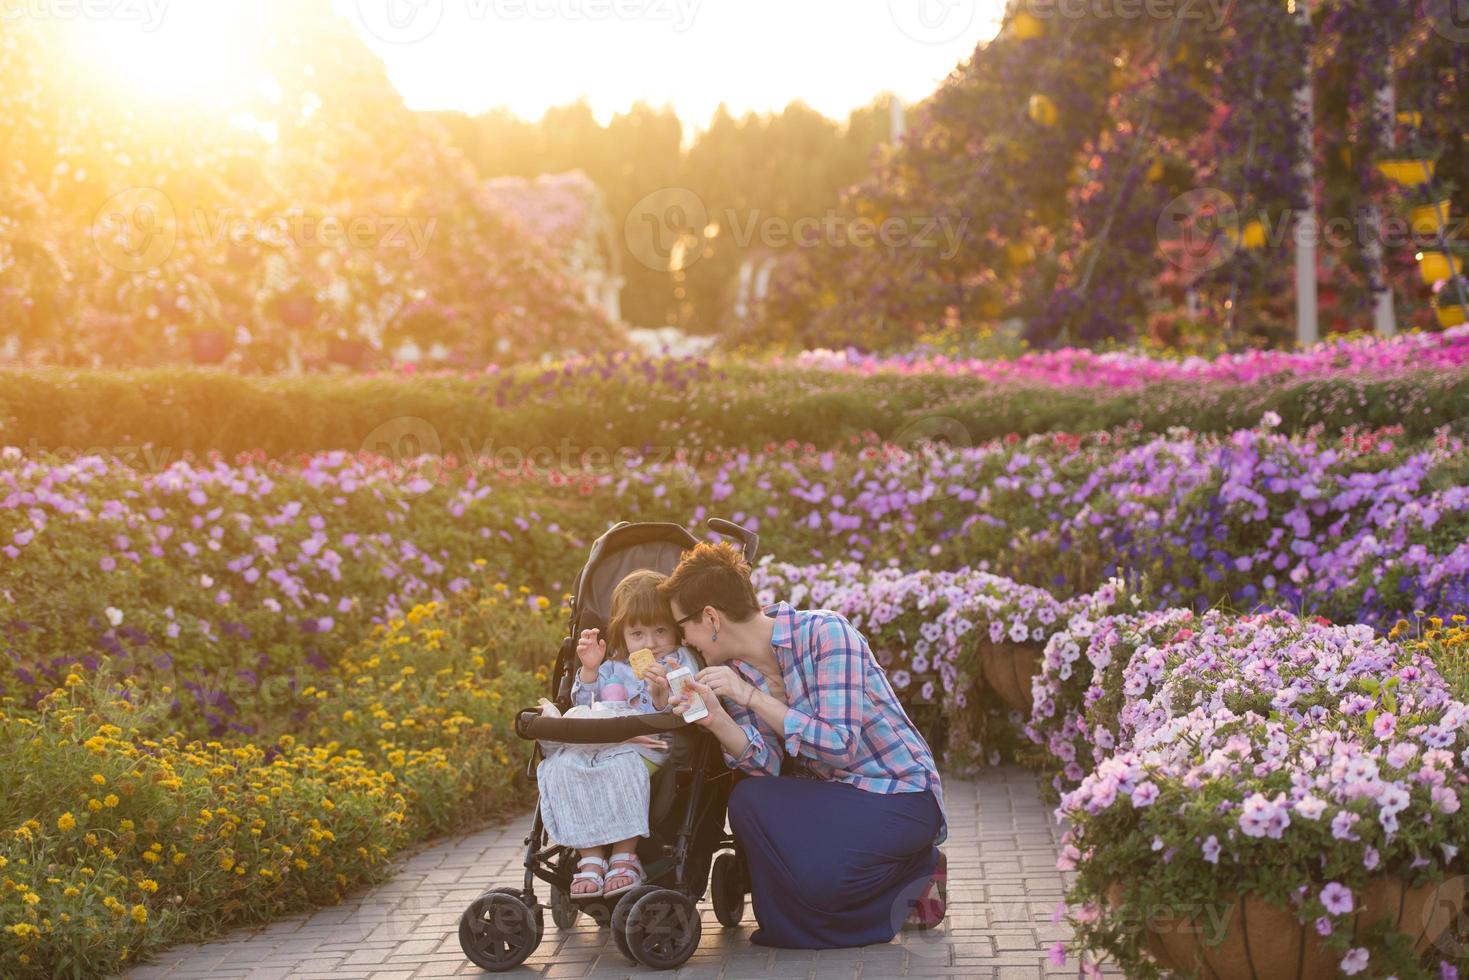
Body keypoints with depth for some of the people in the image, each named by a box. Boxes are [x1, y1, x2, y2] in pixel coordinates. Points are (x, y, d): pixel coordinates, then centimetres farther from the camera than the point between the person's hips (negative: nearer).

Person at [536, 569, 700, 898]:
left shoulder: (680, 661, 11)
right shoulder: (612, 668, 23)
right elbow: (585, 710, 18)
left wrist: (662, 696, -23)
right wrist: (589, 671, 4)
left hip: (648, 748, -4)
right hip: (591, 745, 4)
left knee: (622, 765, -39)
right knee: (559, 766, -27)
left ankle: (625, 856, -26)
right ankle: (590, 856, -25)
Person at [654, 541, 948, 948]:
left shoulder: (824, 632, -20)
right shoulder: (735, 669, 2)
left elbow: (839, 747, -27)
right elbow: (768, 764, -9)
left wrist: (750, 696, -29)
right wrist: (716, 720, -27)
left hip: (901, 795, -8)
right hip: (832, 792, 8)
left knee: (814, 875, -29)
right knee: (748, 799, -17)